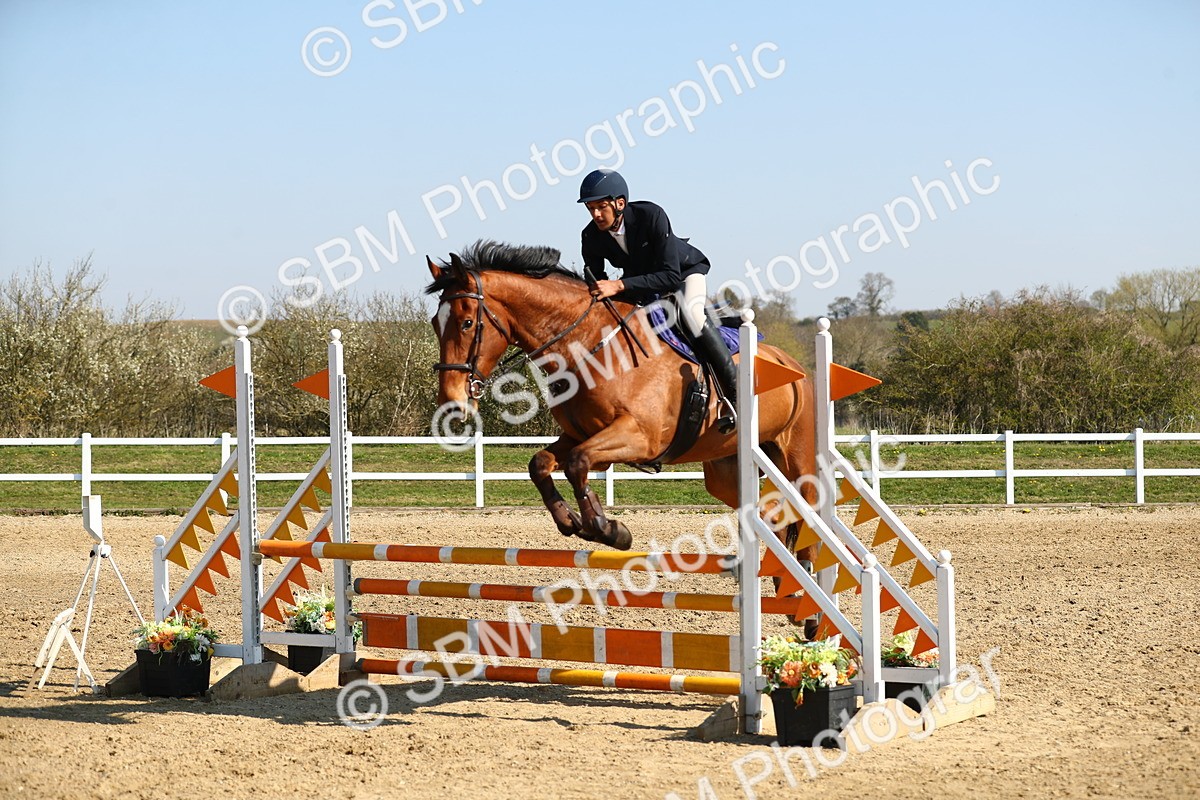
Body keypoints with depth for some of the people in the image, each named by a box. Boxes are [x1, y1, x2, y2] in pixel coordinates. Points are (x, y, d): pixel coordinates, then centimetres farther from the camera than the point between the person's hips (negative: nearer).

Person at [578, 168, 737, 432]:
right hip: (639, 279, 6)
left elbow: (671, 276, -40)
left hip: (685, 271, -6)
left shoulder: (651, 215, -35)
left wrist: (620, 286, -49)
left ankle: (733, 392, -26)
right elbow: (597, 287, -5)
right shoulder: (592, 237, -20)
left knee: (690, 312, -33)